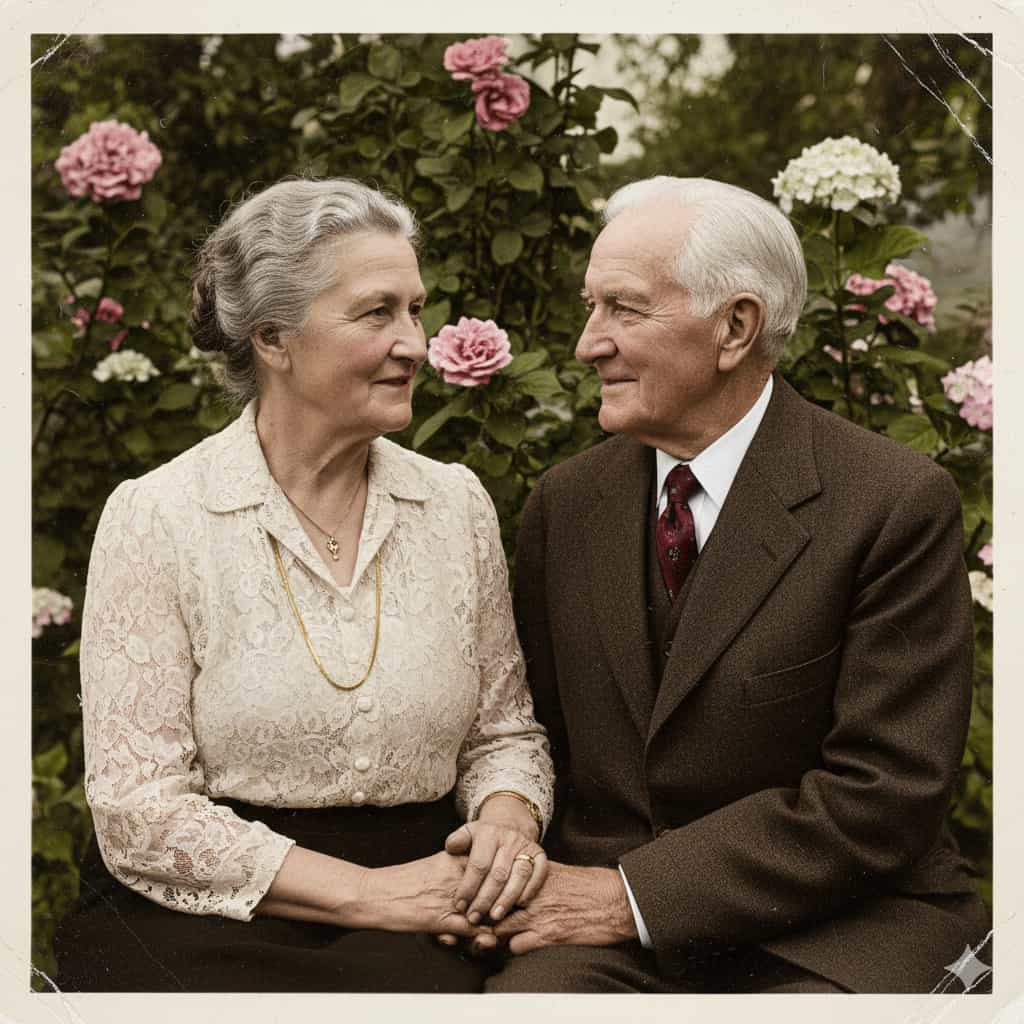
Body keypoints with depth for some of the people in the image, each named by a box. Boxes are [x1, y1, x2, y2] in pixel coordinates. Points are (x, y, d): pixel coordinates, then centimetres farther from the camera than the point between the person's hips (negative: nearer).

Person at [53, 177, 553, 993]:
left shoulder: (456, 503, 8)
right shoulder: (156, 518, -5)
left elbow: (504, 731, 14)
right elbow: (139, 810, -9)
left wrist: (506, 819, -10)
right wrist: (365, 892, -17)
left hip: (410, 924, 3)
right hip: (206, 920, -2)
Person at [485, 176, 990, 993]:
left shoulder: (897, 504, -11)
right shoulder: (566, 503, 6)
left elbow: (885, 793, -14)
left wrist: (639, 893, -15)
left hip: (832, 937, -2)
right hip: (612, 933, 3)